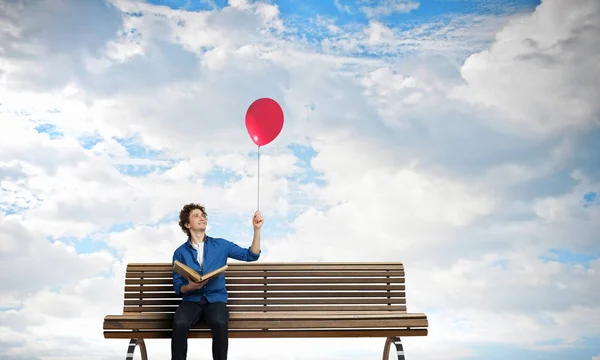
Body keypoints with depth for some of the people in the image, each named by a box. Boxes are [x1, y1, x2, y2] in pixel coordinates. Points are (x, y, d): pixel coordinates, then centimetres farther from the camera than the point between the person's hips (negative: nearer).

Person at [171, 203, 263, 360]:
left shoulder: (220, 245, 8)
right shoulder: (180, 252, 7)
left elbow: (251, 255, 6)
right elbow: (177, 286, 6)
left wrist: (257, 229, -4)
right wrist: (190, 287, -17)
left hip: (216, 298, 0)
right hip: (191, 300, 0)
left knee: (219, 323, -34)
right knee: (180, 323, -33)